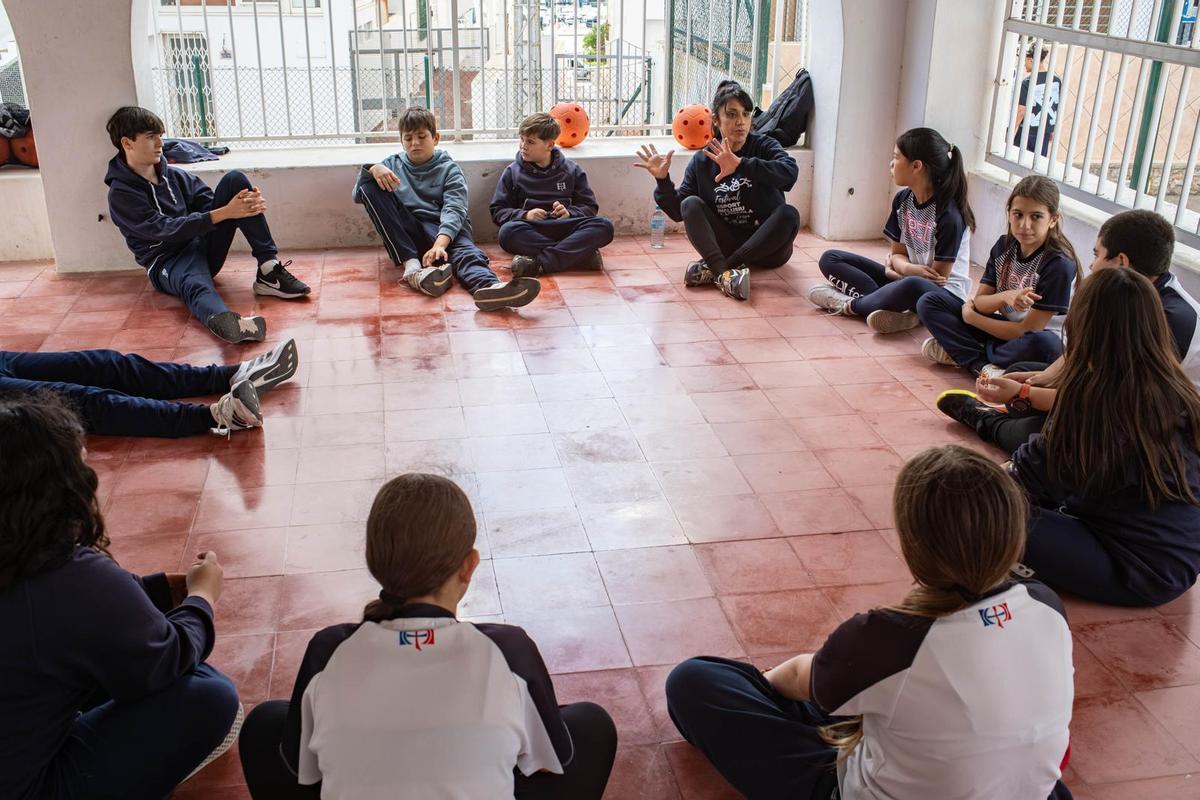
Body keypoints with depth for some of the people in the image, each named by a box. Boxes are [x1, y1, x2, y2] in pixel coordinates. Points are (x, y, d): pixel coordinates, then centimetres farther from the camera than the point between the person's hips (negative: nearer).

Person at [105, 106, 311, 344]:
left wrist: (248, 203, -20)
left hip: (202, 244, 6)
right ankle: (224, 321, -82)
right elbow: (167, 229, -19)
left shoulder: (174, 175, 11)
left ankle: (269, 270, -22)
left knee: (235, 179, -10)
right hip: (168, 262, -6)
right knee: (196, 286, -43)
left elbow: (208, 202, 4)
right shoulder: (121, 195, -8)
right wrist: (224, 213, -27)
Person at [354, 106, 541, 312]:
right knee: (369, 185, -16)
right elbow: (359, 195, 11)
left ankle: (488, 286, -74)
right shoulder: (393, 164, 20)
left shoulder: (449, 170, 10)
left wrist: (440, 244, -28)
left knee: (464, 249, -35)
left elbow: (453, 211, -8)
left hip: (443, 230, -2)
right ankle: (411, 266, -30)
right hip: (403, 235, 2)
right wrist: (373, 169, -12)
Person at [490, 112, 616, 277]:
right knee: (508, 232, -37)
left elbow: (590, 207, 14)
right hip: (531, 229, -1)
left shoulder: (571, 170, 16)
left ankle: (539, 263, -39)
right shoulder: (513, 172, 13)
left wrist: (569, 213, -8)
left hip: (565, 226, 1)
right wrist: (524, 215, -10)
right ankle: (582, 255, -34)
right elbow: (497, 211, 9)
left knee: (604, 227, -28)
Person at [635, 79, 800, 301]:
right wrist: (662, 179, -15)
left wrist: (741, 165, -36)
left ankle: (711, 268, -31)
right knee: (691, 204, -18)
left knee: (789, 214, -29)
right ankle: (724, 274, -41)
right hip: (725, 244, 2)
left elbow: (790, 171, -27)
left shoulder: (764, 146, -4)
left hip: (767, 245, -2)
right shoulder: (702, 160, 4)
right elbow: (679, 211, 2)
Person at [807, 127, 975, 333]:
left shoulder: (948, 216, -21)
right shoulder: (903, 199, 0)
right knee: (830, 259, -2)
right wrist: (905, 267, -18)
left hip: (945, 294, -8)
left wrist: (896, 268, -11)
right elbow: (898, 253, 4)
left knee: (913, 287, -45)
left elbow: (937, 277, -17)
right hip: (907, 278, 8)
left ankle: (851, 305, -17)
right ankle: (895, 309, -23)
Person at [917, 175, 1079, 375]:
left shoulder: (1059, 264, -20)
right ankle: (984, 365, -22)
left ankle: (957, 352, -21)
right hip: (1004, 329, 6)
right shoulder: (1004, 246, -2)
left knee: (1044, 343, -43)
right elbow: (979, 302, -3)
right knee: (929, 302, -7)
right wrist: (1005, 297, -27)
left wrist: (970, 316, -10)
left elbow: (1029, 330, -19)